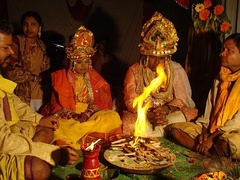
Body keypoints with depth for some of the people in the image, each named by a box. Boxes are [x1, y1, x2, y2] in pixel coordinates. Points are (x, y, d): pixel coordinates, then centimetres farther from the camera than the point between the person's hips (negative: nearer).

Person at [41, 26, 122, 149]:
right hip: (66, 118, -2)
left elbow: (102, 102, 4)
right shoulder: (59, 77, 4)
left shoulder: (94, 78, 10)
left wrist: (87, 114, -16)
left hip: (90, 116, 3)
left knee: (113, 117, -26)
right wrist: (72, 115, -17)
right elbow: (55, 105, 1)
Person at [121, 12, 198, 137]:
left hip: (169, 115, 1)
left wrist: (167, 108, -23)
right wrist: (149, 115, -25)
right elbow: (131, 102, -8)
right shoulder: (134, 71, -2)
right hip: (142, 116, -1)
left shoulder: (177, 70, 2)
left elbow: (182, 99, -2)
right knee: (130, 123, -32)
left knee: (181, 116, -30)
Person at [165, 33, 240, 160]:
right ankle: (212, 156, -20)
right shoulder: (220, 78, 14)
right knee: (173, 129, -11)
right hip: (212, 130, 8)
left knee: (224, 143, -42)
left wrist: (212, 137, -17)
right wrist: (204, 131, -1)